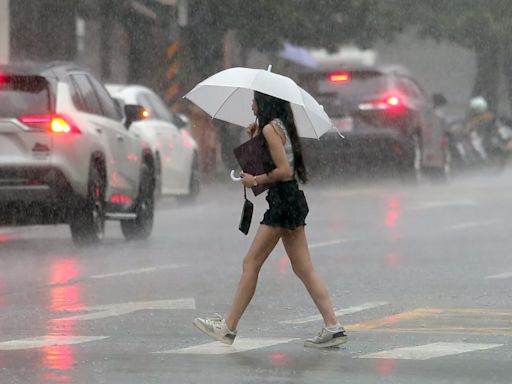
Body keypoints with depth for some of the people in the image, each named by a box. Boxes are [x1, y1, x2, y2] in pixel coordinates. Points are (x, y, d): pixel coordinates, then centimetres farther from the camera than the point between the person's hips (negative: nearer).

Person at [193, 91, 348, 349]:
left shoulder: (270, 128, -12)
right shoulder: (280, 126, 17)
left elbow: (283, 171, -18)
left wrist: (255, 180, -7)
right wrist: (255, 136, 10)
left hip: (282, 199, -10)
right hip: (291, 200, 10)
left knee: (251, 264, -3)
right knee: (304, 269, 5)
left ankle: (228, 327, 1)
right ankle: (332, 327, -1)